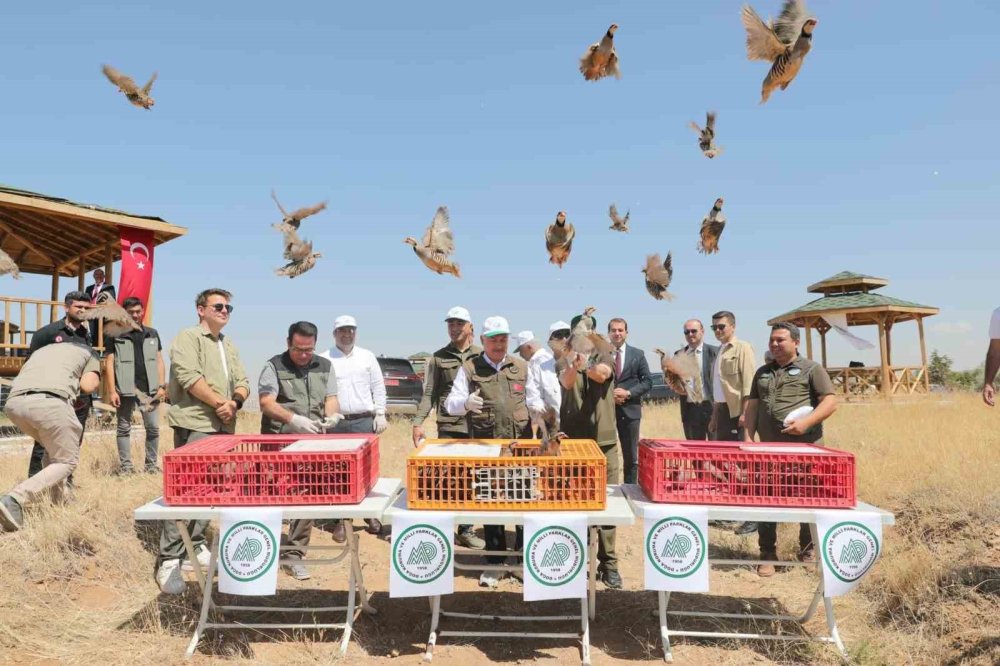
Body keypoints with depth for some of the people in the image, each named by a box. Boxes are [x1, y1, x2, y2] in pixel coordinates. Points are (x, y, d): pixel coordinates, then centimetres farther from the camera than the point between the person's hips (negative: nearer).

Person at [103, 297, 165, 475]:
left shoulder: (152, 334, 12)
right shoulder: (115, 335, 2)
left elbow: (159, 361, 12)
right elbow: (109, 364, -1)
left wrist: (162, 385, 2)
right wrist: (112, 391, -9)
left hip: (149, 389, 3)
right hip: (125, 389, -2)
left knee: (153, 427, 3)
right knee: (124, 428, 7)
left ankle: (151, 464, 12)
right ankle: (125, 465, 12)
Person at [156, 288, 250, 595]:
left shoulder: (230, 346, 21)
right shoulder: (188, 337, -2)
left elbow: (242, 383, 15)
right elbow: (189, 377, -16)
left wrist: (235, 403, -6)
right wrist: (221, 403, -12)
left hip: (223, 428, 8)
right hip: (195, 426, -8)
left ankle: (195, 544, 25)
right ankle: (169, 559, -5)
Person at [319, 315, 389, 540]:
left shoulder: (367, 357, 9)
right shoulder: (324, 359, 5)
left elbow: (378, 387, 10)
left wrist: (380, 415, 3)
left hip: (364, 421, 1)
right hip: (335, 423, -1)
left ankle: (370, 515, 16)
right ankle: (339, 520, 11)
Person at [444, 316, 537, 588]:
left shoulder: (521, 366, 10)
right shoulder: (469, 368, 2)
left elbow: (533, 399, 12)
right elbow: (450, 403, -1)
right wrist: (466, 403, -23)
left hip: (521, 445, 2)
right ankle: (495, 562, 21)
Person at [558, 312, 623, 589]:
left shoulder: (604, 358, 3)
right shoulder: (565, 360, 2)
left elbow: (602, 374, -21)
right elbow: (566, 382, -21)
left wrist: (586, 365, -42)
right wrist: (573, 365, -43)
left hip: (604, 441, 1)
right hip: (573, 442, 0)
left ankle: (608, 563, 15)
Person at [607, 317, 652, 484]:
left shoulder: (638, 354, 6)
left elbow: (647, 382, 3)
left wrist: (628, 393, -12)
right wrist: (608, 395, -12)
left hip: (629, 409, 1)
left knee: (631, 456, 9)